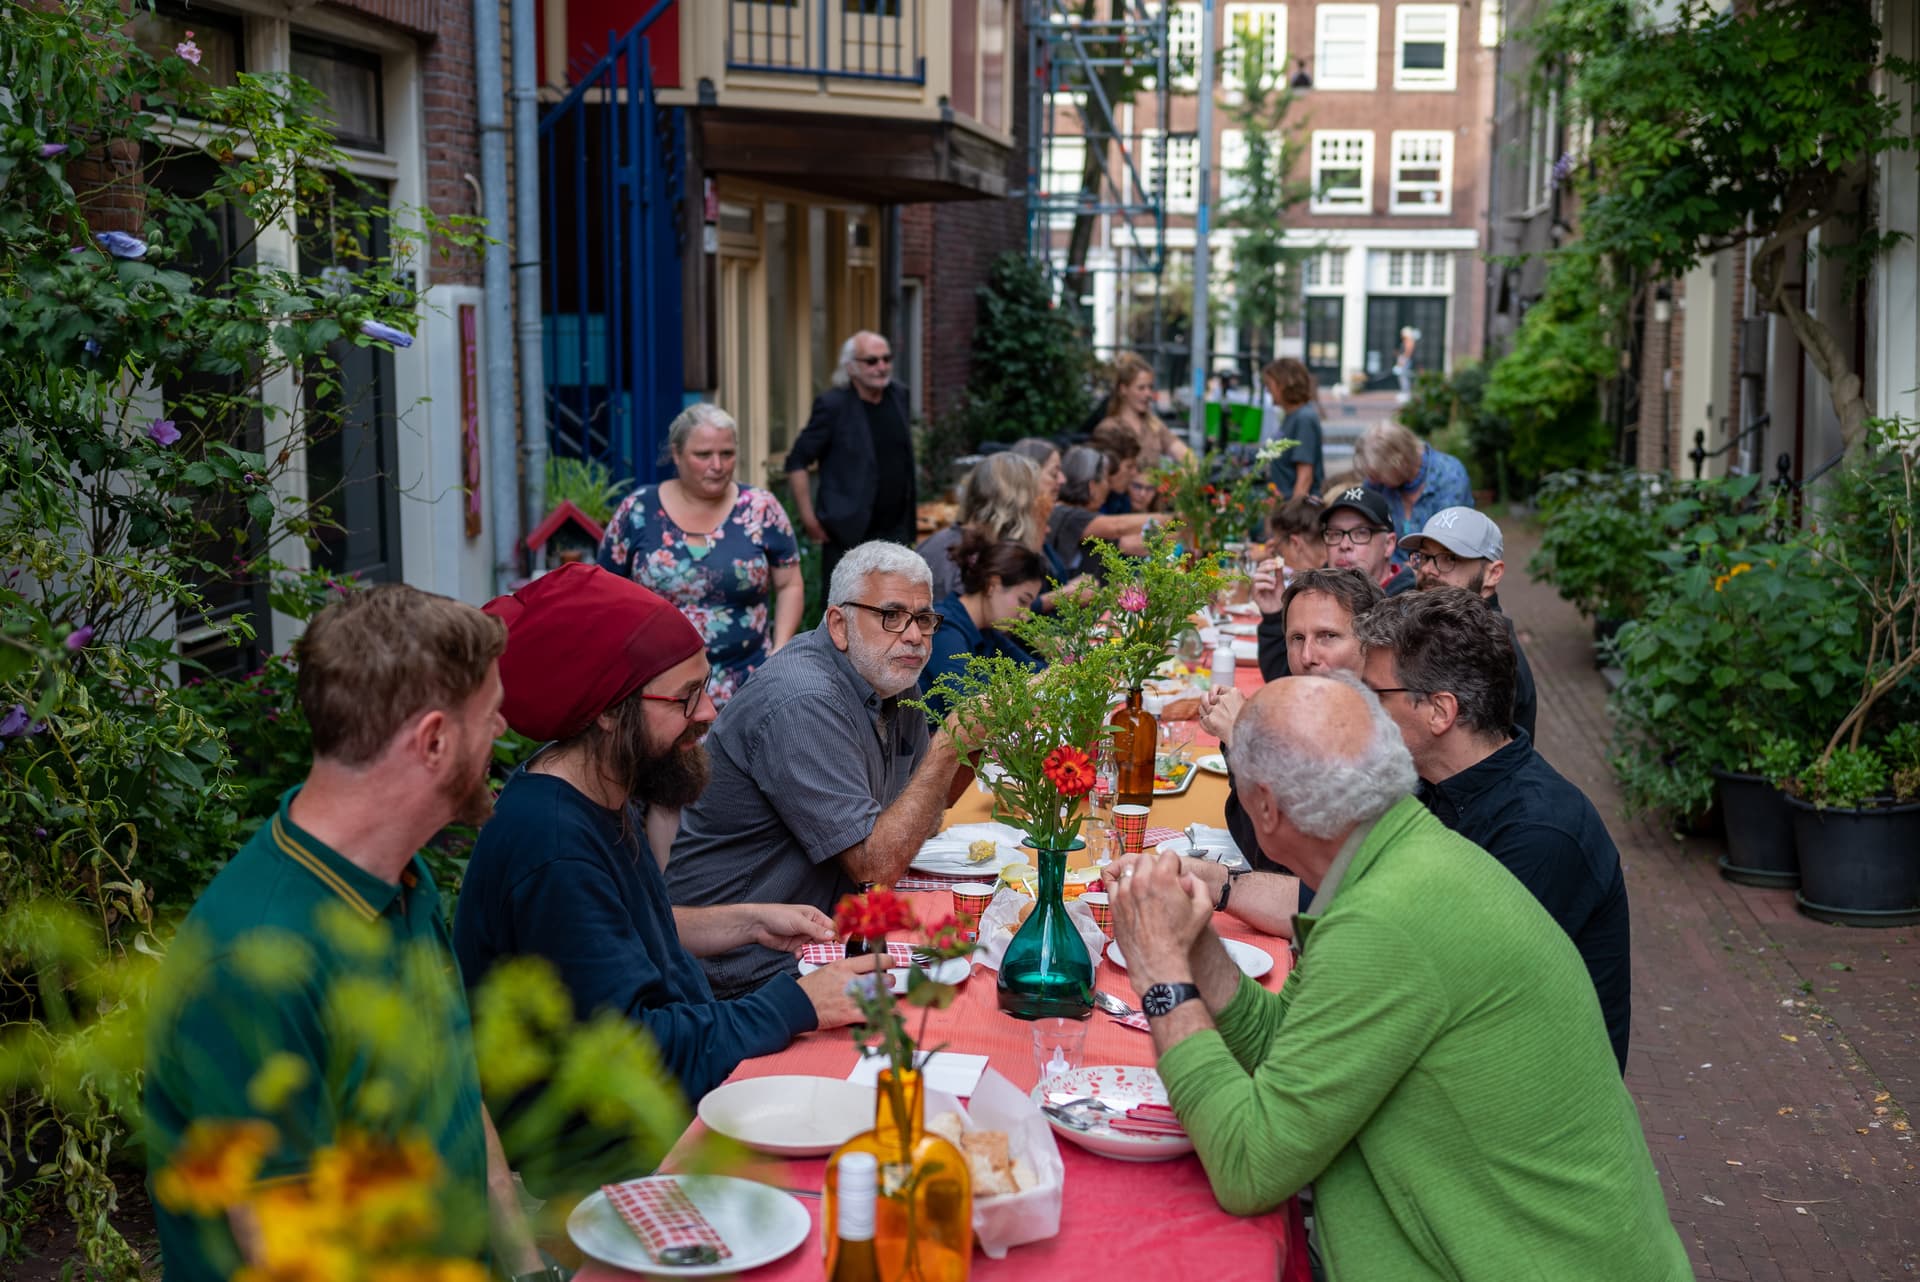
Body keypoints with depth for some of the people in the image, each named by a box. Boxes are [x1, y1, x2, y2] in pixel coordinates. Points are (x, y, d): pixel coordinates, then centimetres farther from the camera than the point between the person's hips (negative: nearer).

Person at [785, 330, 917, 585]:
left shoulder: (899, 396, 6)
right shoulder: (832, 405, -11)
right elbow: (797, 462, -9)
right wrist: (808, 518, -13)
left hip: (896, 533, 5)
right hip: (849, 534, -5)